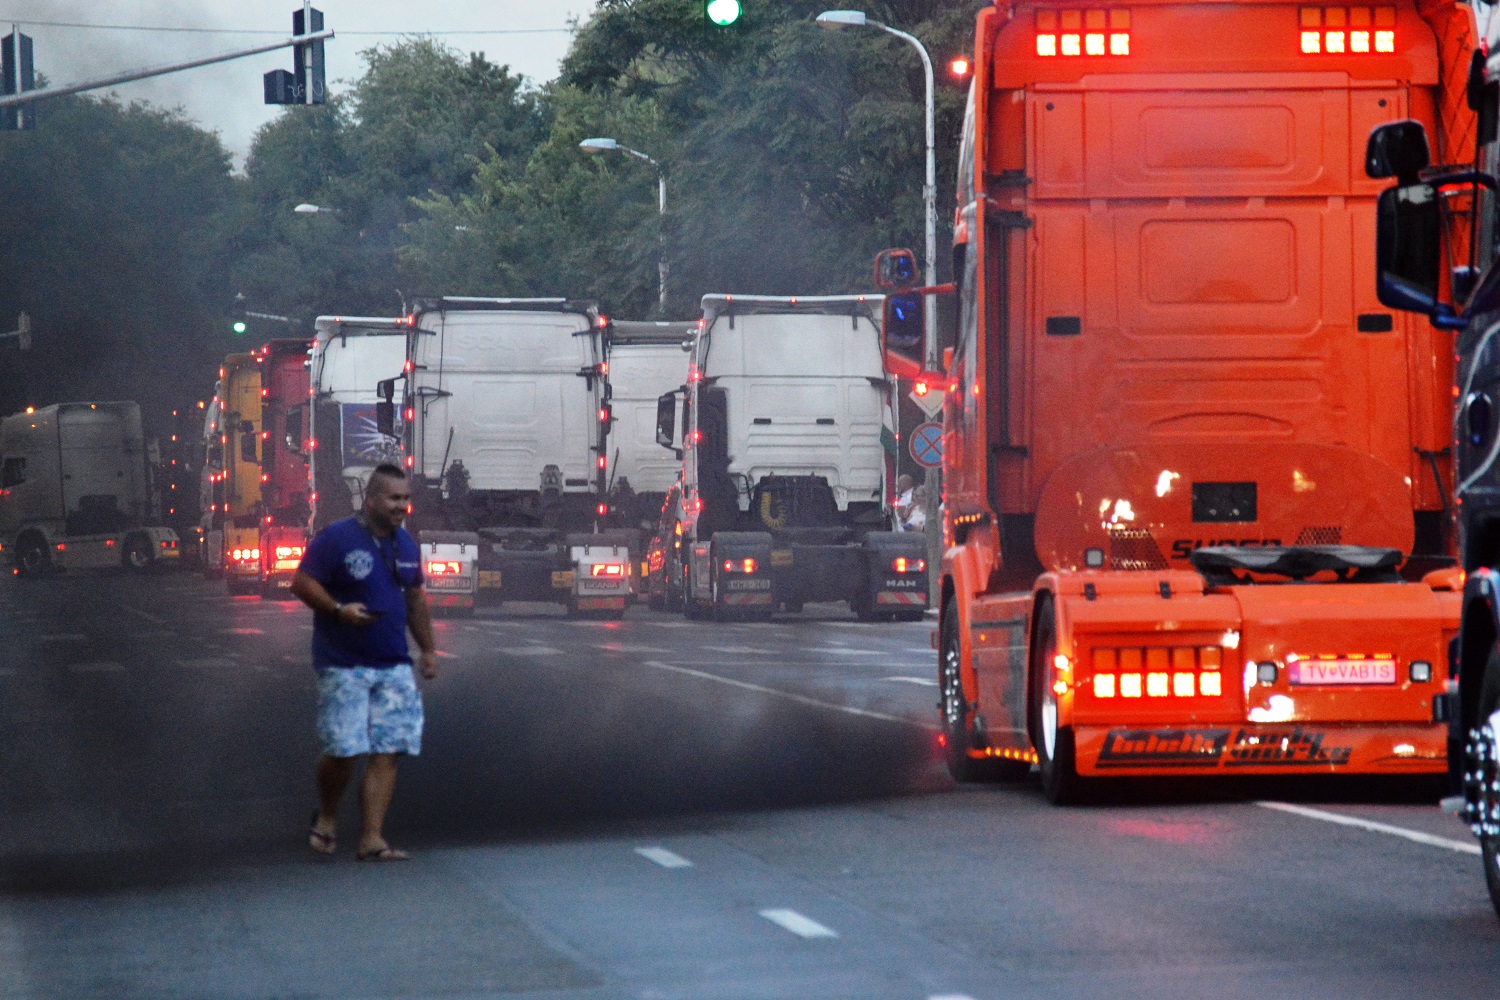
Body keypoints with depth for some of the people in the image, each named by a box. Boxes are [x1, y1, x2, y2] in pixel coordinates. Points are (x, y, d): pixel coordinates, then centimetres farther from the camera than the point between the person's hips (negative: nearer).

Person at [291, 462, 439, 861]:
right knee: (344, 750, -9)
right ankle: (326, 818, 20)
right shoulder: (337, 538, -8)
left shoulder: (405, 545, 12)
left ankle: (371, 840, 1)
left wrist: (428, 649, 21)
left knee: (386, 753, -2)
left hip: (393, 665, 6)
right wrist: (338, 610, -23)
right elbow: (302, 583, -9)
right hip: (343, 665, -6)